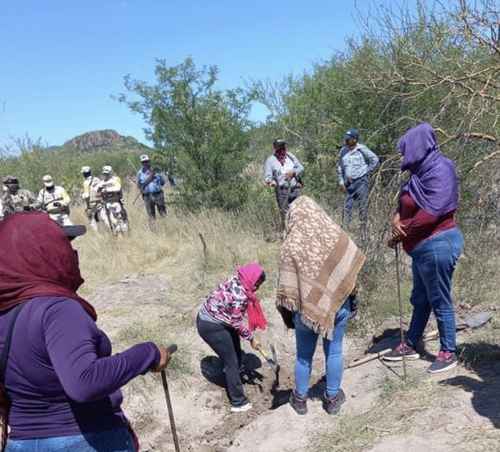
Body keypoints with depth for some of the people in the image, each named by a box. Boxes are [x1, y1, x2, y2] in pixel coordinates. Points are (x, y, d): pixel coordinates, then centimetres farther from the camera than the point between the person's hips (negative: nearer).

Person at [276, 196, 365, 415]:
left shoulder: (291, 245, -15)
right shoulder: (336, 235, -8)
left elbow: (287, 286, -12)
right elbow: (352, 270, 0)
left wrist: (287, 313, 2)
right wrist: (351, 300, 13)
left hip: (306, 308, -2)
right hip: (338, 305, 2)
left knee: (304, 355, 15)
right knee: (334, 352, 16)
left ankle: (300, 398, 31)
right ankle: (332, 398, 30)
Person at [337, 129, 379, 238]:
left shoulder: (362, 149, -7)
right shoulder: (343, 151, 7)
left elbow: (375, 160, -1)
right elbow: (339, 167, 16)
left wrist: (367, 172, -1)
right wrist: (341, 181, 9)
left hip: (362, 181, -4)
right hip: (349, 183, 4)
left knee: (363, 206, 1)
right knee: (347, 206, 2)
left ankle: (363, 230, 10)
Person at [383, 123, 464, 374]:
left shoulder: (439, 170, -17)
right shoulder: (421, 171, 10)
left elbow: (431, 213, -25)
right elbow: (406, 199, 13)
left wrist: (403, 233, -15)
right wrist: (397, 217, -9)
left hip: (437, 246, -9)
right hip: (423, 247, 9)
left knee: (440, 302, 4)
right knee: (420, 300, 19)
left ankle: (449, 353, 20)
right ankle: (411, 346, 32)